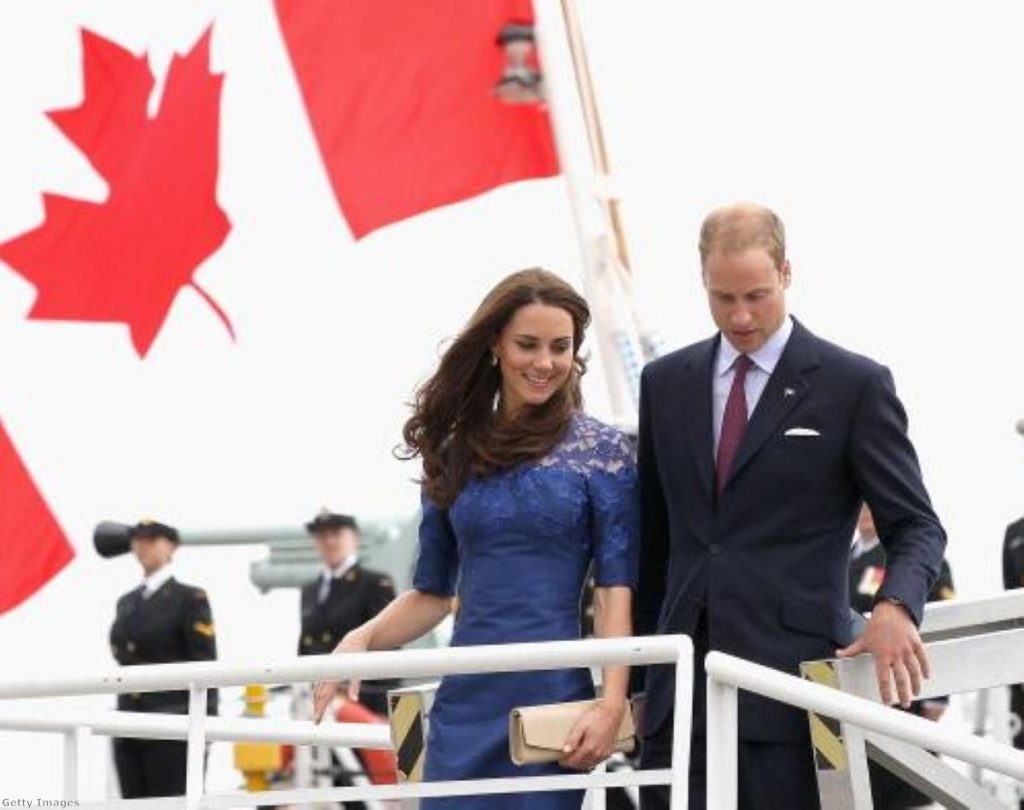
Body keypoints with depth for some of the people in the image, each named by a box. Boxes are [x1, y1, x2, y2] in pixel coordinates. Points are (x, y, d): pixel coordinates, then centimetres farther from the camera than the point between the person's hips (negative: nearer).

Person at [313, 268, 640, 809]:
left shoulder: (601, 451, 1)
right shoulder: (456, 454, 11)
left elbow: (616, 588, -3)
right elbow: (433, 592, 15)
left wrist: (612, 704, -15)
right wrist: (362, 640, -3)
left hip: (551, 702, -3)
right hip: (464, 704, 3)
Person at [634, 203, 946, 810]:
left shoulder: (855, 385, 1)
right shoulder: (666, 383, 14)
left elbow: (916, 526, 0)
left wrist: (895, 607, -21)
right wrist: (639, 665, 15)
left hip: (790, 672, -4)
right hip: (681, 684, 4)